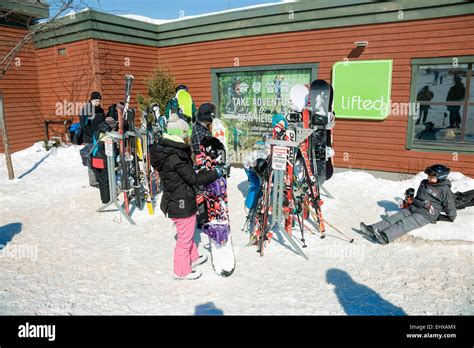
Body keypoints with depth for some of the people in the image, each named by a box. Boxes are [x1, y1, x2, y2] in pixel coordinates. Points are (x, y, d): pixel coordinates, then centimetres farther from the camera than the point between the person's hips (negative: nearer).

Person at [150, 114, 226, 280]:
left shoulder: (166, 150, 4)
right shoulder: (176, 157, -26)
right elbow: (194, 179, -22)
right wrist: (215, 173, -13)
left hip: (174, 201, 10)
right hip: (182, 204, -10)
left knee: (187, 233, 28)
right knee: (185, 238, 8)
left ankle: (192, 258, 48)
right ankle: (182, 271, 27)